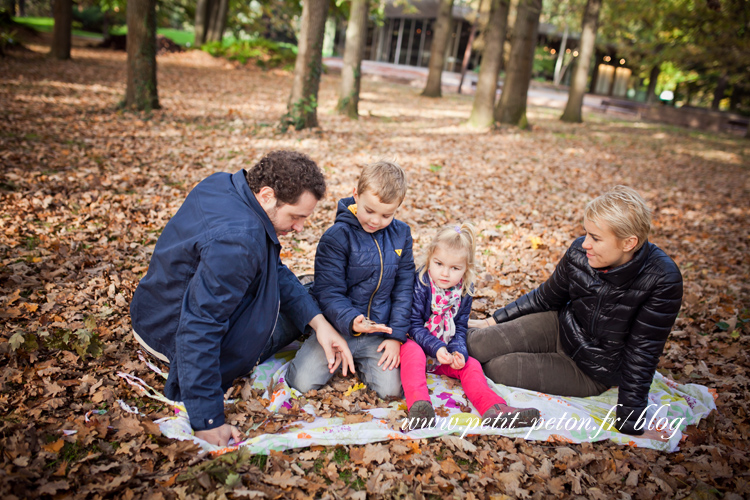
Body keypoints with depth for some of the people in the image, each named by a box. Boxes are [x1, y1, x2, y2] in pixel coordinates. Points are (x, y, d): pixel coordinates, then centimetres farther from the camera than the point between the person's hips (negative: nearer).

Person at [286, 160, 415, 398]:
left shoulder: (401, 234, 0)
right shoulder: (337, 237, -14)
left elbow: (404, 287, 4)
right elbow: (328, 293, -14)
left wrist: (396, 335, -3)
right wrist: (351, 321, -32)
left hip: (379, 333, 3)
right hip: (338, 326, -2)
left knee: (390, 389, -13)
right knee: (303, 382, -14)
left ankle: (359, 361, 18)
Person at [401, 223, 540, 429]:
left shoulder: (464, 290, -2)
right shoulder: (420, 284, -18)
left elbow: (460, 327, 3)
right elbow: (414, 325, -16)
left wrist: (458, 352, -17)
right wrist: (436, 347, -29)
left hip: (447, 351, 6)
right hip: (417, 343, -5)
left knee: (471, 365, -13)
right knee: (412, 352, -36)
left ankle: (493, 408, -28)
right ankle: (418, 404, -56)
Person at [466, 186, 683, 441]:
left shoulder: (662, 280, -29)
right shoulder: (579, 252, -17)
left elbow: (642, 353, -22)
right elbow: (545, 298, 1)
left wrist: (630, 423, -19)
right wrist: (493, 320, 3)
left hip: (593, 371, -3)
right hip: (560, 327, 4)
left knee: (498, 367, -18)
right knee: (473, 346, -14)